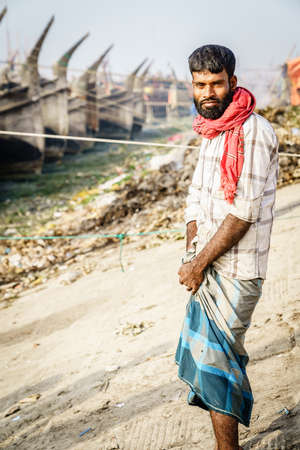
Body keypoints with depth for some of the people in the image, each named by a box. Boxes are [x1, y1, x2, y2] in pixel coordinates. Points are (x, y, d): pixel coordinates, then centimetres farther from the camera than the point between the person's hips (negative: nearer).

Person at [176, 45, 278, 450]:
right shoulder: (211, 134, 13)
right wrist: (192, 253, -2)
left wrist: (198, 264, -16)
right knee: (203, 358, 15)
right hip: (210, 269, 9)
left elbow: (243, 212, -21)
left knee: (214, 365, -3)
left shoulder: (253, 133, -16)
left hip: (235, 273, -9)